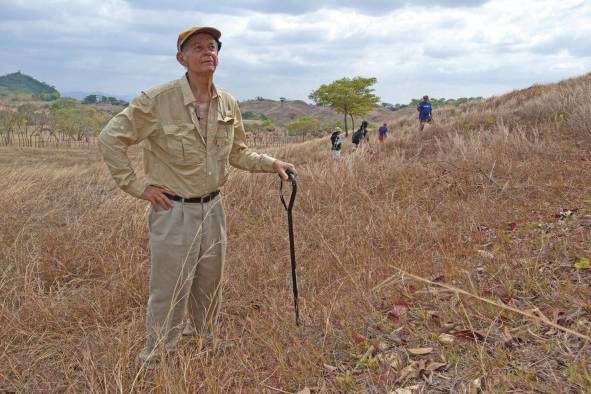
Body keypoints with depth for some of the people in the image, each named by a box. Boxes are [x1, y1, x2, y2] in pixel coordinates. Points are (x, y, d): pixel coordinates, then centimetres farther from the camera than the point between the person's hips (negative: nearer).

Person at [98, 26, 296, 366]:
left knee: (209, 295, 20)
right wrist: (136, 187, -12)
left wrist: (272, 163, 1)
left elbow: (238, 153, 15)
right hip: (174, 213, -5)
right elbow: (111, 139, -10)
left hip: (214, 209, 6)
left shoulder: (228, 104, 2)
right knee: (169, 299, 4)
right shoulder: (157, 101, -16)